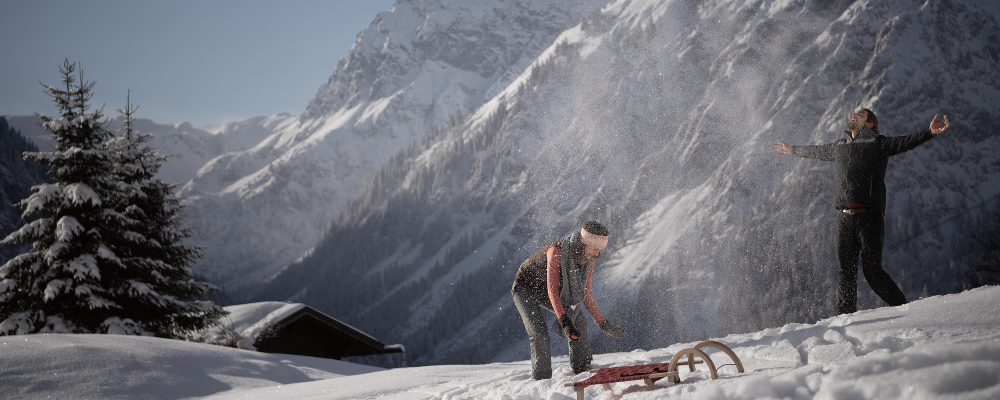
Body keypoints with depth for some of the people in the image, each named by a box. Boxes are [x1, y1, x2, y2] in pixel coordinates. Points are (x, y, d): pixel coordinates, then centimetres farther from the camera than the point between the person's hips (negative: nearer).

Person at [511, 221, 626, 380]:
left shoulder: (588, 259, -15)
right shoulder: (556, 251, -36)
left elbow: (586, 293, -7)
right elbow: (552, 290, -39)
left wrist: (603, 324, -11)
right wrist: (564, 321, -48)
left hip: (545, 291, 6)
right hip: (525, 289, -6)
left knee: (577, 316, -11)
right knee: (539, 334, -20)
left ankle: (581, 366, 2)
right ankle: (541, 378, -7)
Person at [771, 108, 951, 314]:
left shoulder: (877, 144, 5)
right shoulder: (839, 146, 22)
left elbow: (906, 143, -8)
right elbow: (817, 151, 39)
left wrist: (930, 132, -24)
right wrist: (792, 150, 53)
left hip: (869, 217, -5)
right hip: (845, 218, 5)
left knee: (872, 270, -10)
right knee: (846, 271, 4)